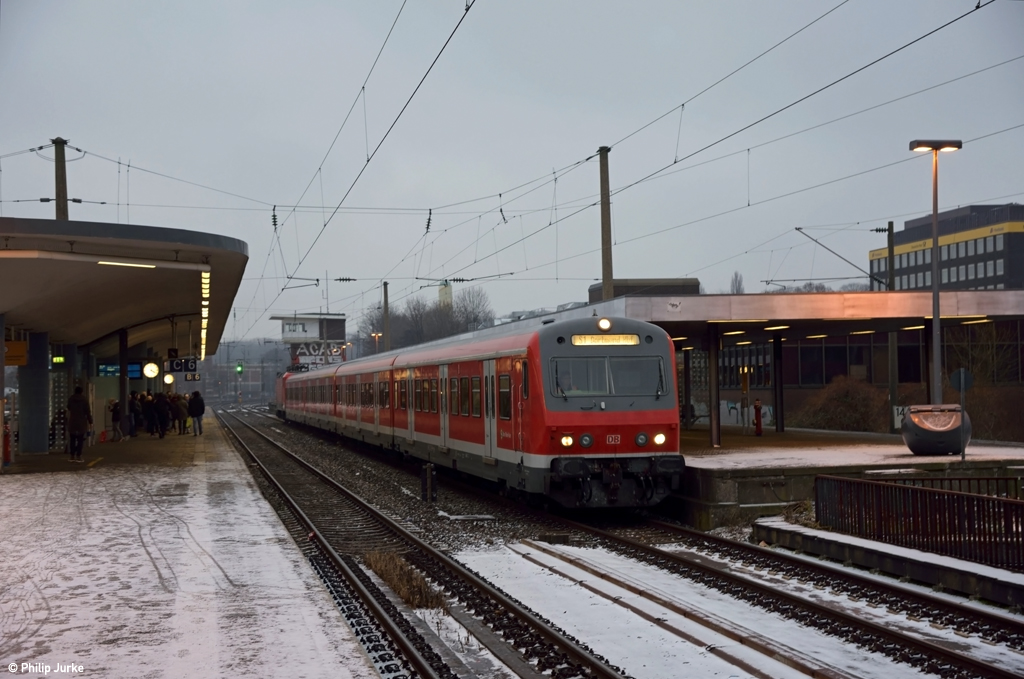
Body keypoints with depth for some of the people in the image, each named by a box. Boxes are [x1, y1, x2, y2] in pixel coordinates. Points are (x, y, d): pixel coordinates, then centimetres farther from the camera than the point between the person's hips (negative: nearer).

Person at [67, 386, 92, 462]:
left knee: (73, 439, 8)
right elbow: (88, 411, -6)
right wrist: (90, 421, -2)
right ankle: (78, 456, -8)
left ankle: (72, 456, 6)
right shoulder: (84, 399, -5)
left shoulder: (71, 399, 5)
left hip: (72, 422, 3)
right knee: (80, 440, -2)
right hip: (82, 422, -3)